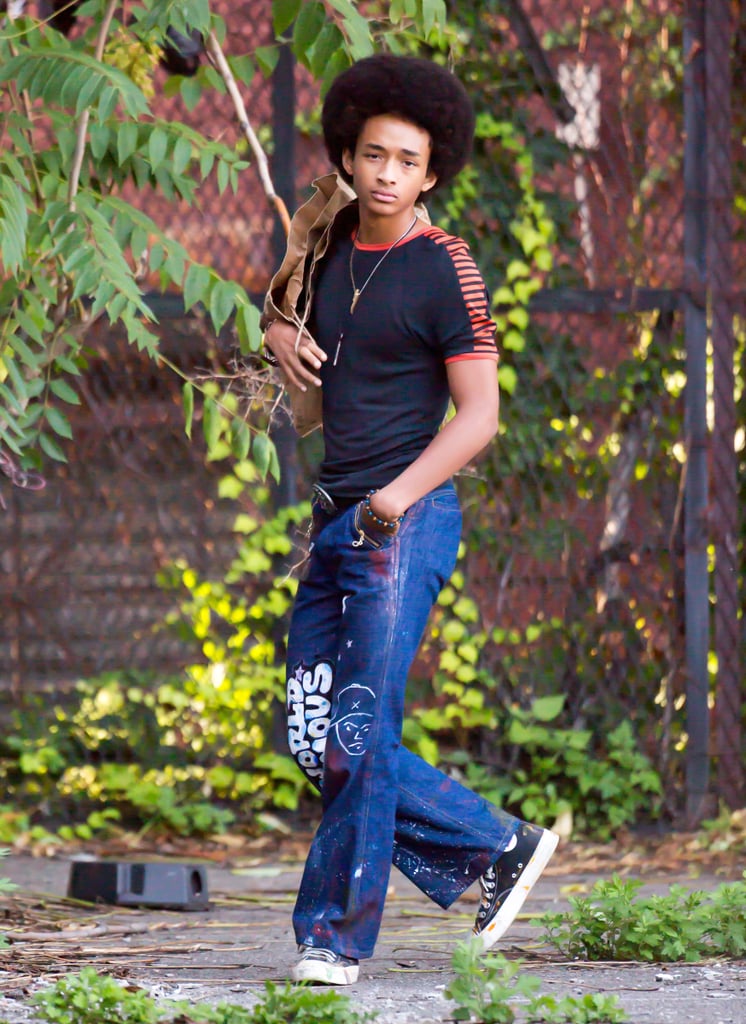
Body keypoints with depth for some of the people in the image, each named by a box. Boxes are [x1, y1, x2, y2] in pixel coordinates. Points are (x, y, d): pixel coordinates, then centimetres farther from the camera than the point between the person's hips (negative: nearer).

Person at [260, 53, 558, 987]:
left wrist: (393, 500, -21)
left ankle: (336, 934, -3)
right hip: (334, 523, 8)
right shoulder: (328, 243, 12)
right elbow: (283, 309, 33)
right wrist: (280, 334, 8)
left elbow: (478, 417, -10)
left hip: (405, 524, -8)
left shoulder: (445, 270, -8)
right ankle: (498, 847, 16)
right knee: (315, 737, 5)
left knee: (359, 733, -10)